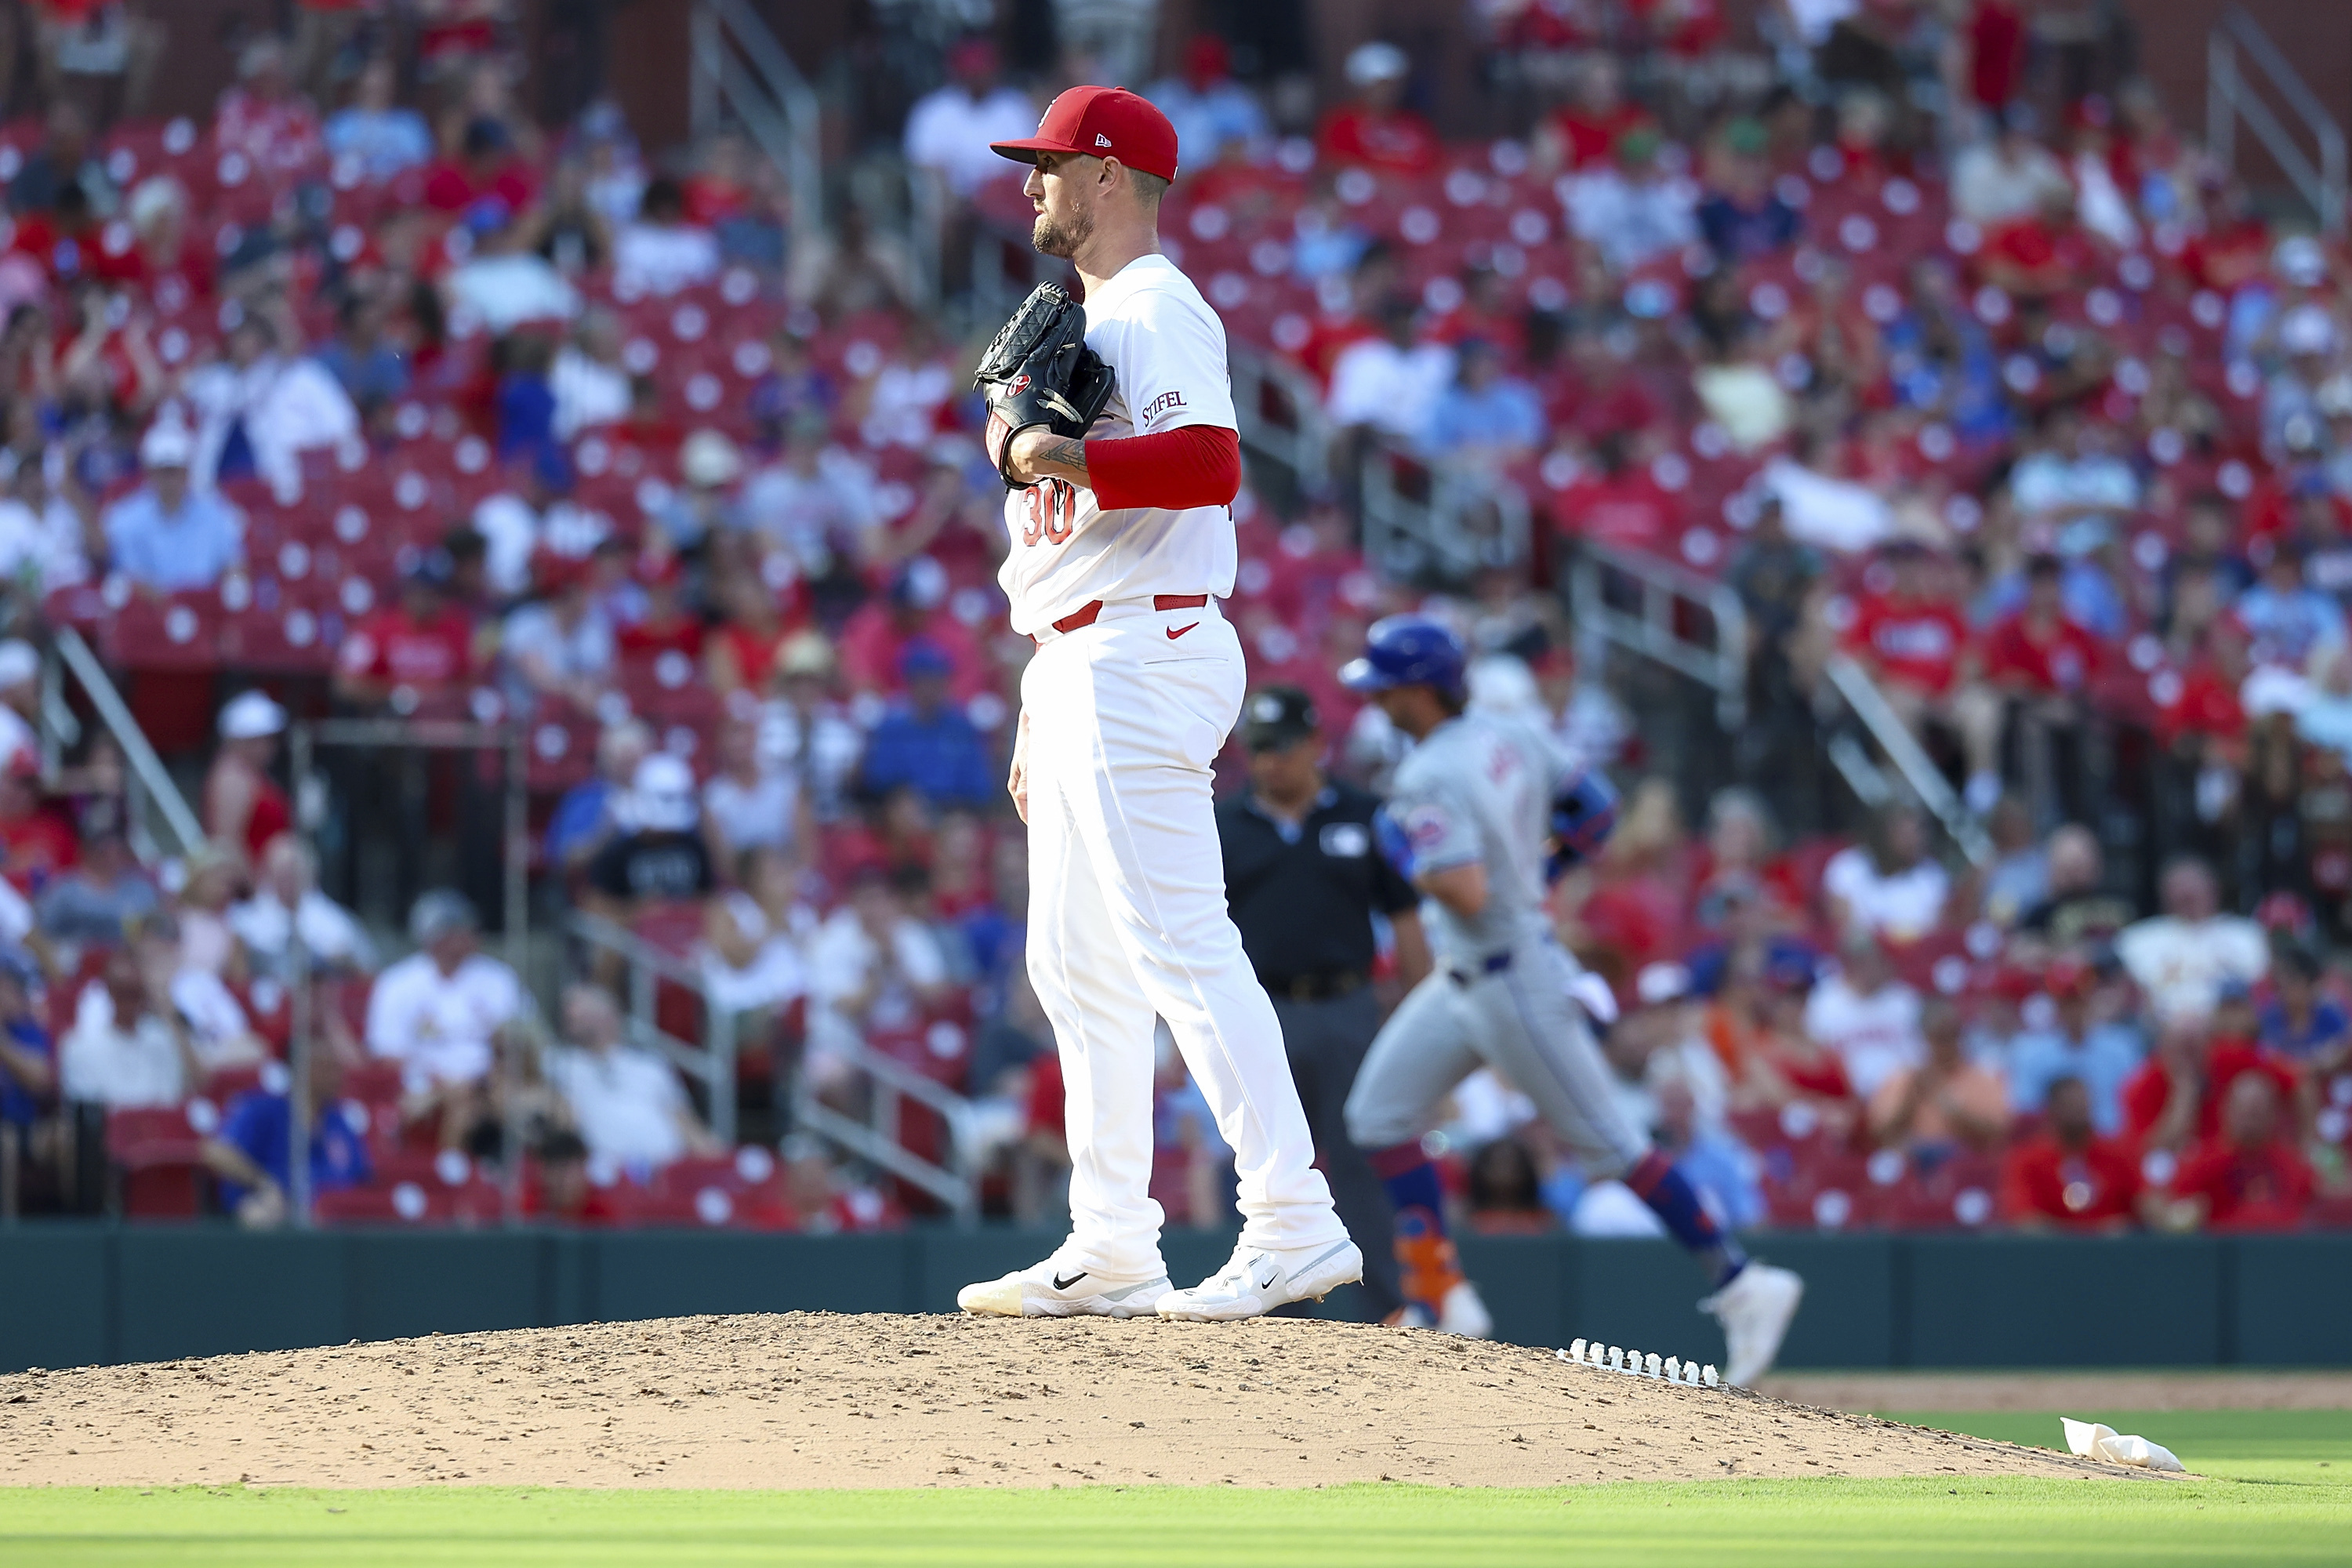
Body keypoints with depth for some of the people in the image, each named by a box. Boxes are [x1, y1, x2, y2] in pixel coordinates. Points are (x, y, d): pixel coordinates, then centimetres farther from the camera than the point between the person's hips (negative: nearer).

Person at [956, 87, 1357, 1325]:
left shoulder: (1158, 308, -8)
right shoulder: (1089, 321, 23)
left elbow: (1208, 465, -25)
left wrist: (1063, 460, -24)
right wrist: (1039, 712, 24)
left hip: (1144, 654, -11)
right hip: (1078, 671, 11)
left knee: (1177, 944, -17)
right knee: (1077, 967, 12)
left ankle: (1292, 1223, -21)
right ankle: (1111, 1250, 15)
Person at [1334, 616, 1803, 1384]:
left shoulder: (1428, 779, -23)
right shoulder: (1512, 738, 4)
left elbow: (1467, 893, -32)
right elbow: (1597, 811, 11)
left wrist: (1406, 855, -16)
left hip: (1513, 982, -10)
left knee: (1608, 1144, -3)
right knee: (1379, 1116, 9)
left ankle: (1743, 1284, 3)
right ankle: (1442, 1294, 11)